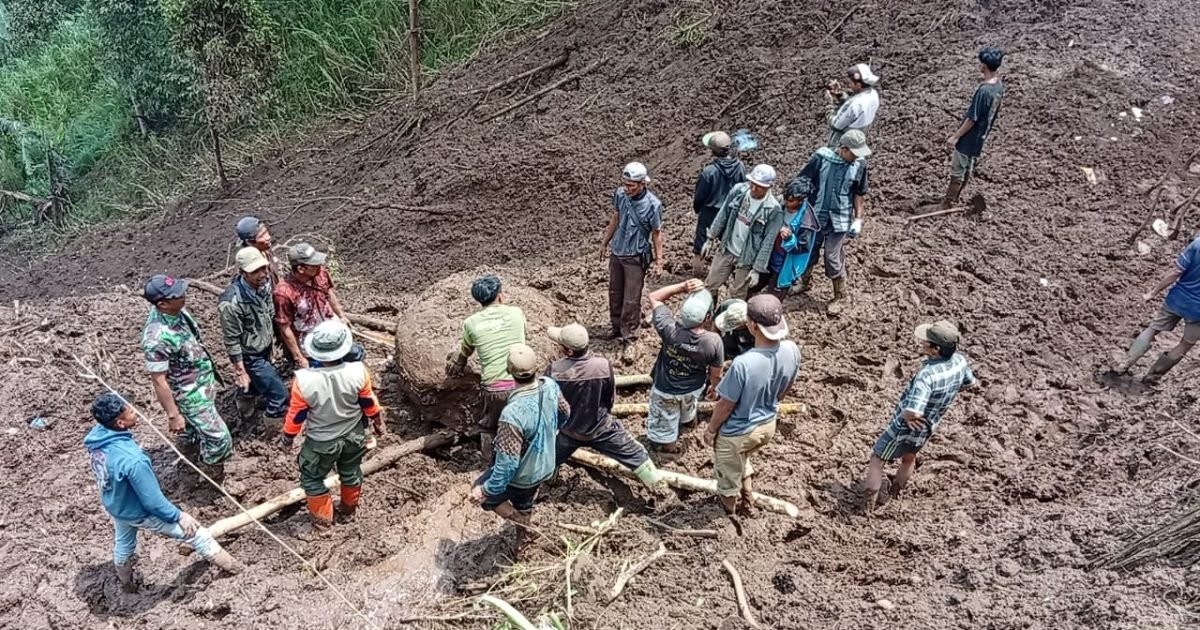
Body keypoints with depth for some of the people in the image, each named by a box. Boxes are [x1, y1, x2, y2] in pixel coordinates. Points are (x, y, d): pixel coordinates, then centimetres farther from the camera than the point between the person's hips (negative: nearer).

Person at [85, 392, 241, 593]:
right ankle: (226, 563, 32)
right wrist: (178, 516, -13)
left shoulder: (96, 435, -19)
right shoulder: (131, 459, -43)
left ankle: (126, 583, 61)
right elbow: (152, 500, -29)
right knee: (192, 530, 11)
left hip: (114, 505, 8)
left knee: (123, 544, 34)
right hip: (138, 512, -8)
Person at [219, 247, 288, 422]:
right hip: (251, 356, -7)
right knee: (279, 393, -1)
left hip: (265, 348, 7)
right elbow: (232, 342, -24)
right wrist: (240, 372, -18)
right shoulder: (232, 303, -35)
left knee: (256, 384, 29)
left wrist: (271, 336, 19)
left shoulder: (264, 283, -13)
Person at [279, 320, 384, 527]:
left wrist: (287, 437, 5)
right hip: (354, 436, 3)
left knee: (312, 479, 25)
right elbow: (369, 403, -9)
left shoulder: (304, 380, -32)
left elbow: (296, 416, -15)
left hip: (321, 442, -2)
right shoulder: (358, 372, -27)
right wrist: (378, 422, 11)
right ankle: (348, 511, 50)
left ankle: (322, 517, 42)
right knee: (351, 474, 28)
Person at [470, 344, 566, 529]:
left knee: (480, 491, 22)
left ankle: (524, 526, 18)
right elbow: (564, 414, 3)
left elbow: (507, 463, -32)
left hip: (521, 477, -6)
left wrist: (487, 490, -18)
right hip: (545, 468, 6)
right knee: (523, 505, 33)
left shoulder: (513, 413, -40)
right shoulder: (550, 386, -19)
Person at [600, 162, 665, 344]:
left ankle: (628, 335, 16)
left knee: (631, 299, 1)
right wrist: (605, 242, 17)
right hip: (617, 252, 5)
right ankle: (616, 327, 35)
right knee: (615, 293, 17)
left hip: (636, 256, -5)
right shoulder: (620, 194, -8)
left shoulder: (653, 205, -21)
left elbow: (657, 233, -10)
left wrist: (659, 261, -8)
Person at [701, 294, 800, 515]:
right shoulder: (792, 350, -20)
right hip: (768, 425, 5)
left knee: (729, 472, 26)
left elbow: (726, 405, -23)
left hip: (737, 432, -5)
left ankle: (729, 509, 53)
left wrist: (711, 429, -4)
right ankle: (748, 499, 53)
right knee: (742, 459, 37)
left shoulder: (743, 364, -39)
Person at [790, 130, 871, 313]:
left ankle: (839, 297, 23)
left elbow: (859, 193, 2)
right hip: (815, 217, 1)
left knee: (834, 259, 3)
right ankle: (805, 282, 44)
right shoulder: (821, 158, -16)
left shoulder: (859, 164, -10)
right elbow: (801, 181, -8)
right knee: (808, 252, 17)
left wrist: (858, 219, -1)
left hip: (839, 221, -1)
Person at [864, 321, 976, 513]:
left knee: (876, 459, 16)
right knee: (909, 458, 32)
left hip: (905, 428, -7)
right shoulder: (960, 362, -17)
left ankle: (868, 504, 24)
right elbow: (970, 382, 9)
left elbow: (913, 413, -48)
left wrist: (904, 414, -26)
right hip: (926, 430, 7)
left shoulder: (927, 375, -40)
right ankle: (894, 494, 54)